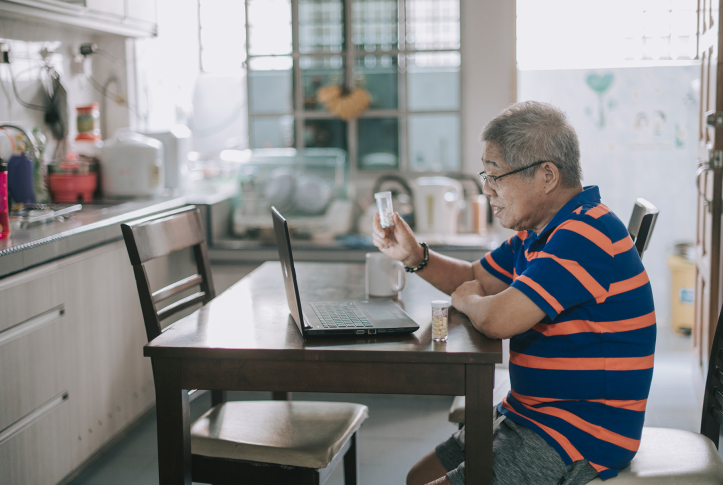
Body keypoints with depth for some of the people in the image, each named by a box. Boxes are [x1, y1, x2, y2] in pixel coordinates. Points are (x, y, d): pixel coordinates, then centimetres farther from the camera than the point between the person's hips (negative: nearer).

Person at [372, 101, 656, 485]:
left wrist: (468, 301, -8)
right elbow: (476, 279, 21)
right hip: (531, 417, 10)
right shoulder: (538, 233, 9)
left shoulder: (586, 237, -25)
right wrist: (414, 256, 2)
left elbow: (498, 319, -32)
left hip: (580, 443, -10)